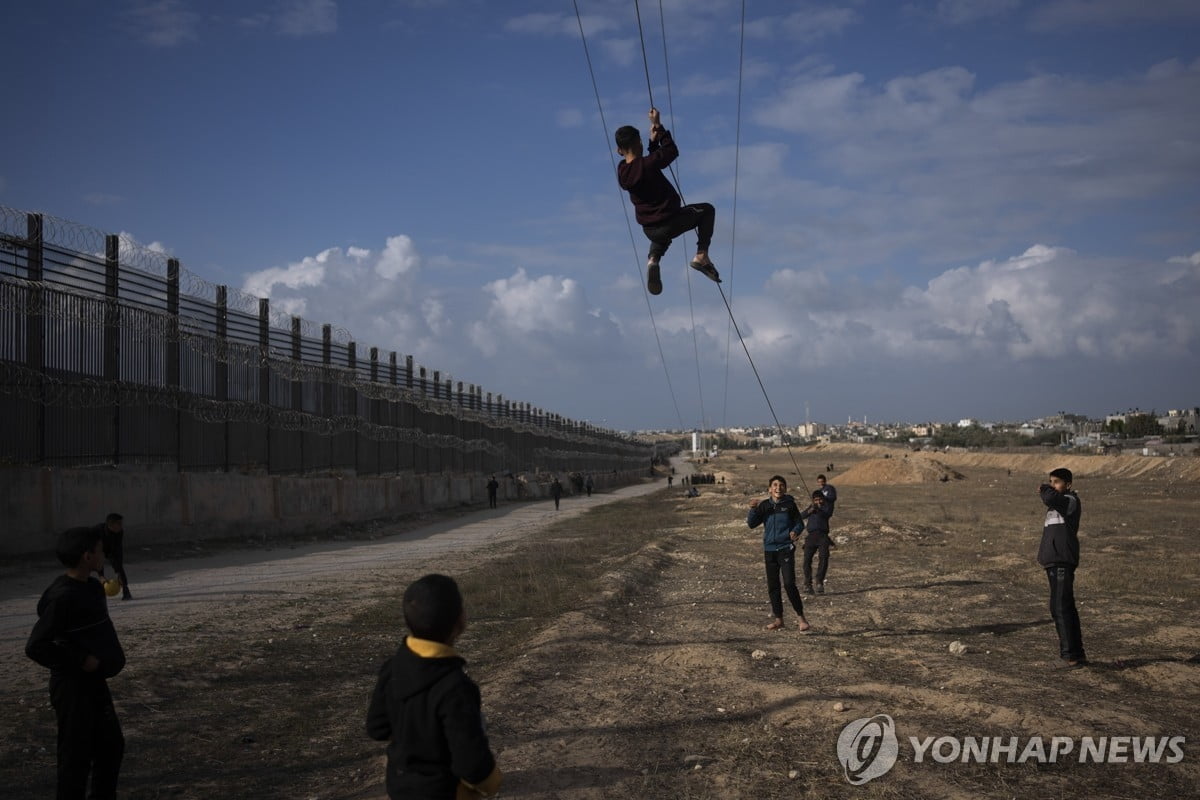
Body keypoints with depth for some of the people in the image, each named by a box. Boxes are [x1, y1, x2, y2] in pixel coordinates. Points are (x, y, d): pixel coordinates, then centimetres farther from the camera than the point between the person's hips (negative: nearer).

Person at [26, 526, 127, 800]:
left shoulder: (91, 587, 6)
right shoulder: (63, 597, -22)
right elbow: (35, 647, -24)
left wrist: (106, 660, 8)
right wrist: (80, 661, -19)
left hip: (94, 682, 9)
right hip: (73, 686, -9)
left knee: (111, 745, 18)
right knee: (77, 756, 1)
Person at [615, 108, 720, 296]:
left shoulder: (622, 172, -2)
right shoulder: (647, 164, -22)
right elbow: (671, 151, -6)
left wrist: (653, 141, 15)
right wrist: (658, 127, -1)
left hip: (649, 230, 6)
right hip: (670, 222, -6)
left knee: (662, 235, 43)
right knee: (706, 210, 20)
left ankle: (653, 258, 11)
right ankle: (702, 255, 7)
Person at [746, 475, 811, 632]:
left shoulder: (790, 504, -2)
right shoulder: (764, 505, 5)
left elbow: (799, 522, 4)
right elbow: (752, 524, 2)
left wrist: (795, 532, -17)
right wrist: (753, 509, -14)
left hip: (786, 549, -4)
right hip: (769, 550, 4)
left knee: (789, 584, -14)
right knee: (772, 586, 9)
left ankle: (801, 618, -5)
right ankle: (778, 619, 20)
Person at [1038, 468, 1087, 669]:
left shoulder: (1070, 500, -10)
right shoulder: (1060, 502, 19)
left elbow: (1050, 498, -28)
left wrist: (1044, 489, -11)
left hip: (1062, 562, -11)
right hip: (1055, 562, 11)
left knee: (1060, 608, -11)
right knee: (1065, 608, 15)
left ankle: (1070, 656, -9)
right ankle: (1077, 654, 22)